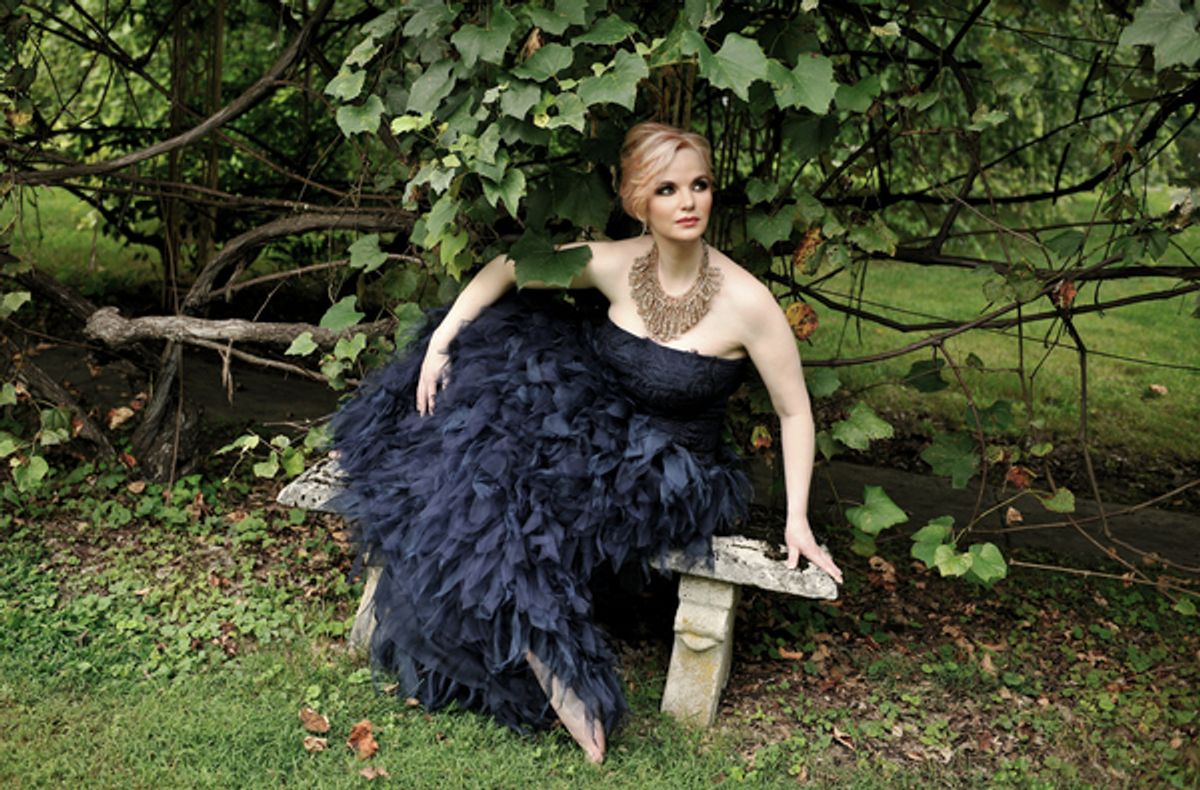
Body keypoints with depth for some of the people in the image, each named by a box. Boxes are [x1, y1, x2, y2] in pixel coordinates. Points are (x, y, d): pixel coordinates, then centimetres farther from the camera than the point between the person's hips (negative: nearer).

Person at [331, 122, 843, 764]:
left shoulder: (745, 302, -20)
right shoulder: (615, 265, -9)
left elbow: (794, 411, -9)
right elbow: (508, 268, 3)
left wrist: (798, 521, -10)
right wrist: (441, 341, -6)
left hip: (670, 477, -5)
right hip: (599, 428, 5)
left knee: (502, 516, -22)